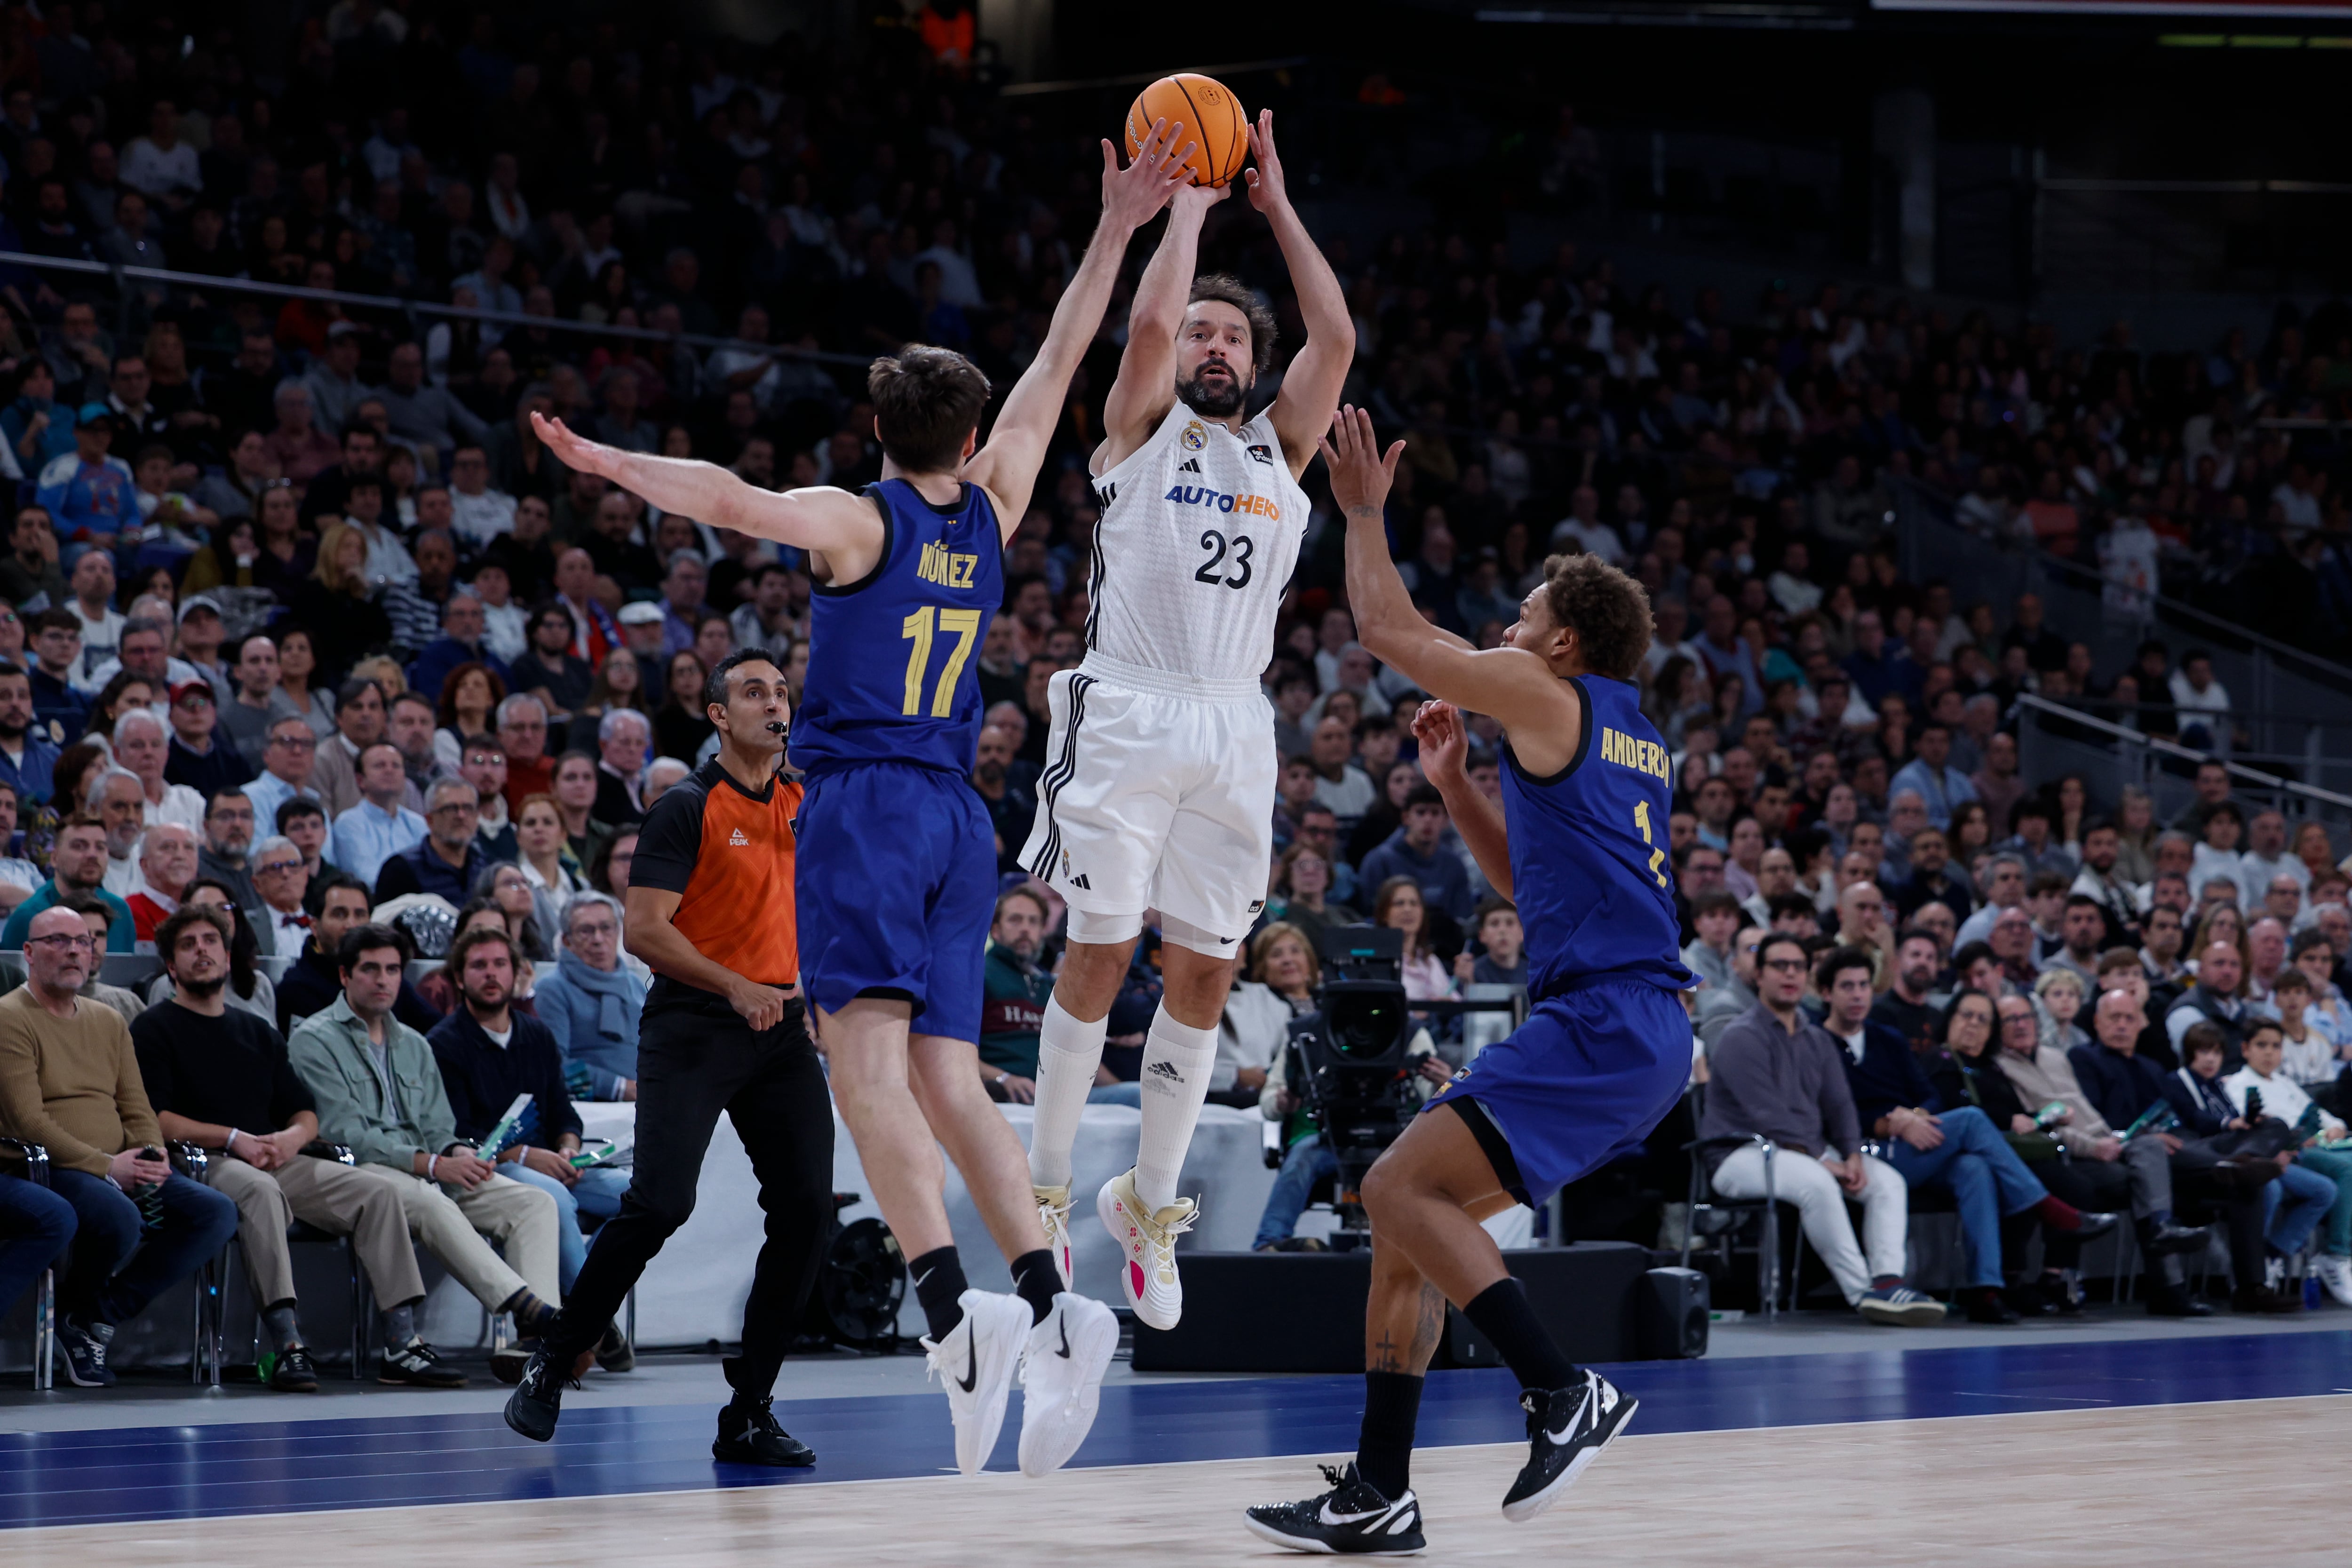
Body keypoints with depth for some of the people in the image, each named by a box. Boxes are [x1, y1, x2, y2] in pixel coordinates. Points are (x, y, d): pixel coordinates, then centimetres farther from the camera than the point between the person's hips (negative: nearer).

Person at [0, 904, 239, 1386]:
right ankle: (76, 1309, -3)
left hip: (123, 1170, 8)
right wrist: (106, 1167, -20)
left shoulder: (109, 1022, 21)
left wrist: (152, 1156, -8)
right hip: (48, 1170, -8)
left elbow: (136, 1108, 16)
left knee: (217, 1213, -13)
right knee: (121, 1218, -37)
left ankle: (96, 1318, -10)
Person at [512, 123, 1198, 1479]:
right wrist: (1117, 232, 24)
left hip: (864, 802, -6)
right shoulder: (990, 513, 12)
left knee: (871, 1057, -17)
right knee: (947, 1077, 5)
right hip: (956, 817, 6)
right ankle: (1051, 1306, -9)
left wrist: (607, 463, -19)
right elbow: (1058, 366, 20)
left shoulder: (860, 521, -1)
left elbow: (737, 501, -21)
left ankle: (954, 1306, -35)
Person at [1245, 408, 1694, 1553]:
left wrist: (1365, 512, 15)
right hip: (1643, 1033, 10)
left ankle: (1564, 1393, -17)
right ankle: (1380, 1491, 9)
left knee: (1401, 1189, -15)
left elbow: (1389, 629, 1)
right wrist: (1454, 783, 26)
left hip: (1602, 1023, -10)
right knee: (1411, 1212, 10)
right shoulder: (1630, 739, 23)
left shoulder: (1550, 697, -4)